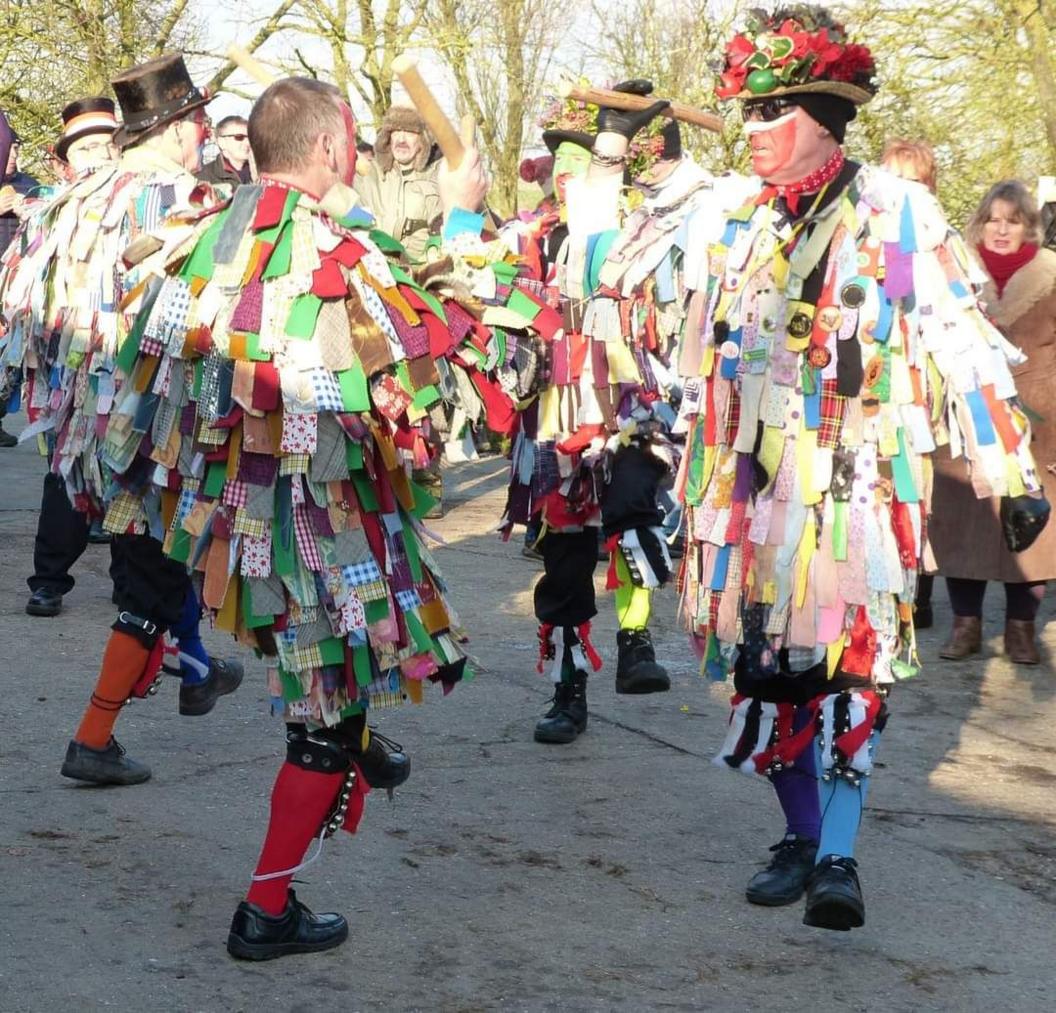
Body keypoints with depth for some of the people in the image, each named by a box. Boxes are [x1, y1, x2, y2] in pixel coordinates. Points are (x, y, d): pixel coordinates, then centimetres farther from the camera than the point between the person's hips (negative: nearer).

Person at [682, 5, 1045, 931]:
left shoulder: (898, 214, -3)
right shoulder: (744, 231, 12)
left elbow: (964, 345, -4)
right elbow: (710, 367, 19)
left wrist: (1012, 473, -5)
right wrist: (696, 484, 18)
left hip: (860, 480, -5)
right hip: (758, 483, 5)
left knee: (848, 660, -12)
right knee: (767, 662, 5)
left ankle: (839, 857, -8)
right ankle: (801, 836, 19)